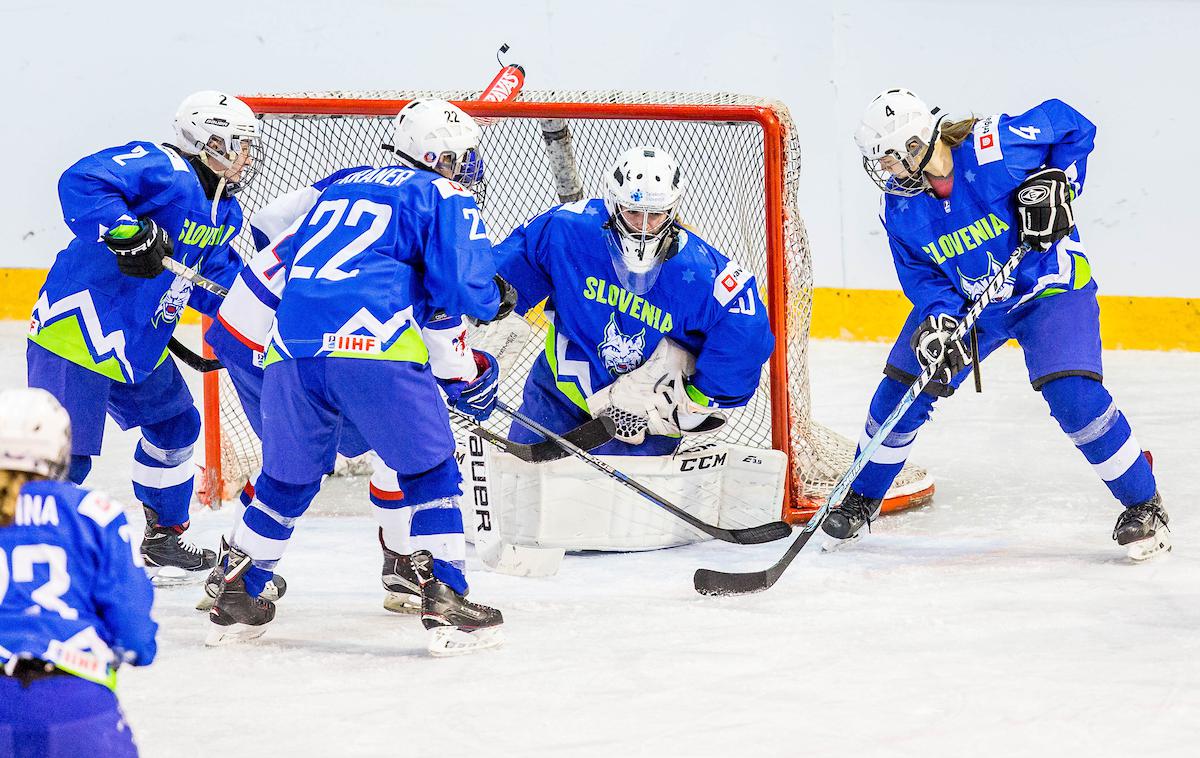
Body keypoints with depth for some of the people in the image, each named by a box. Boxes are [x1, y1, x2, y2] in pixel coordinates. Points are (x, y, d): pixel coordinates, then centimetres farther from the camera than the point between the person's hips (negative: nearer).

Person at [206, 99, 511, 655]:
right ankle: (445, 604, 0)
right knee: (430, 469, 7)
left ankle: (236, 601, 28)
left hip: (290, 347, 6)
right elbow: (462, 287, -2)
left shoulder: (341, 185, 30)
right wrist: (491, 300, 22)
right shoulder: (444, 198, 11)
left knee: (287, 478, 22)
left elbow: (283, 261, 33)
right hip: (374, 347, -6)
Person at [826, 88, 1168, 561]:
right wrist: (939, 322, -25)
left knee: (1074, 396, -22)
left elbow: (1070, 123, -17)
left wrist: (1056, 183, -27)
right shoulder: (901, 210, -12)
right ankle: (862, 498, 26)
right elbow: (920, 274, -6)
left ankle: (1144, 506, -5)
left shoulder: (994, 148, -30)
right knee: (902, 388, 2)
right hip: (964, 301, 5)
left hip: (1049, 289, -5)